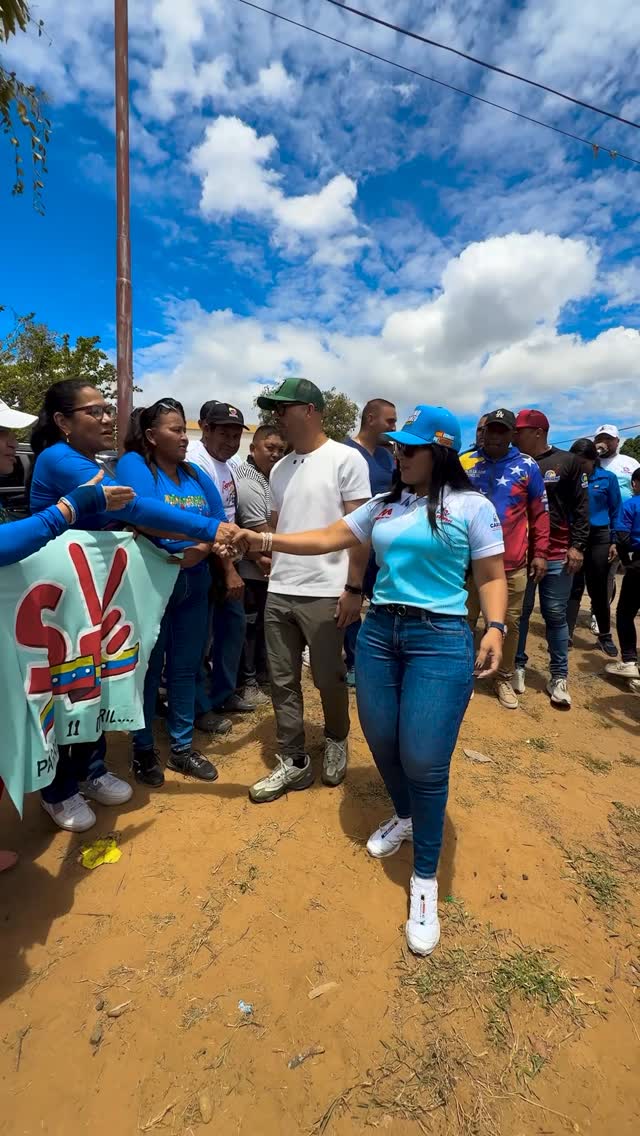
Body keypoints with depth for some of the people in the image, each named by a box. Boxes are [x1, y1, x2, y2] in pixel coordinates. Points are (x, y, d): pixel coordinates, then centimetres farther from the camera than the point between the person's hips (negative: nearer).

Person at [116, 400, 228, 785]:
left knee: (185, 668, 13)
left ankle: (182, 748, 29)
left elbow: (221, 523, 4)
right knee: (148, 668, 9)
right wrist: (202, 531, -27)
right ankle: (143, 749, 29)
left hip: (193, 586, 5)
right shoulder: (133, 465, -8)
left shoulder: (196, 474, 9)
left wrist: (202, 549, -16)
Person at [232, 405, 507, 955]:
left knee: (424, 760, -4)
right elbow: (325, 539, 7)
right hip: (379, 631, 5)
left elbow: (492, 577, -1)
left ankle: (425, 881, 20)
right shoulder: (383, 506, 10)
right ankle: (403, 816, 46)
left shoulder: (472, 506, -2)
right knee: (382, 744, 14)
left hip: (441, 639, -4)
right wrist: (262, 539, 0)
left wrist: (495, 628, -16)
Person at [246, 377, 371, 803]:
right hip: (278, 592, 6)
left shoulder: (346, 459, -5)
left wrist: (353, 588, -12)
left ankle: (337, 741, 38)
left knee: (329, 679, 10)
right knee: (283, 681, 11)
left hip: (324, 593, -6)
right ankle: (294, 762, 27)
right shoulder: (281, 468, 13)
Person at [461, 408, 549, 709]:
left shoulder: (527, 467, 0)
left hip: (513, 563, 0)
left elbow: (540, 513, 5)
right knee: (466, 620, 10)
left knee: (510, 623, 9)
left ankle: (504, 679, 26)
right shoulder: (464, 463, 1)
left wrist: (540, 553, 1)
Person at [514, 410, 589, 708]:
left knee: (555, 615, 5)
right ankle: (518, 666, 22)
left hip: (557, 555, -1)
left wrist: (577, 546, -5)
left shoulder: (568, 462, 2)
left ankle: (559, 677, 16)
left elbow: (581, 506, 2)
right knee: (520, 612, 8)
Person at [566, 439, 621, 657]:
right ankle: (566, 635, 9)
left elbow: (616, 511, 4)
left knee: (598, 589, 9)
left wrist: (615, 542, -1)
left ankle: (605, 636, 24)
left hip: (599, 538, 0)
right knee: (573, 588, 2)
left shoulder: (608, 478, -1)